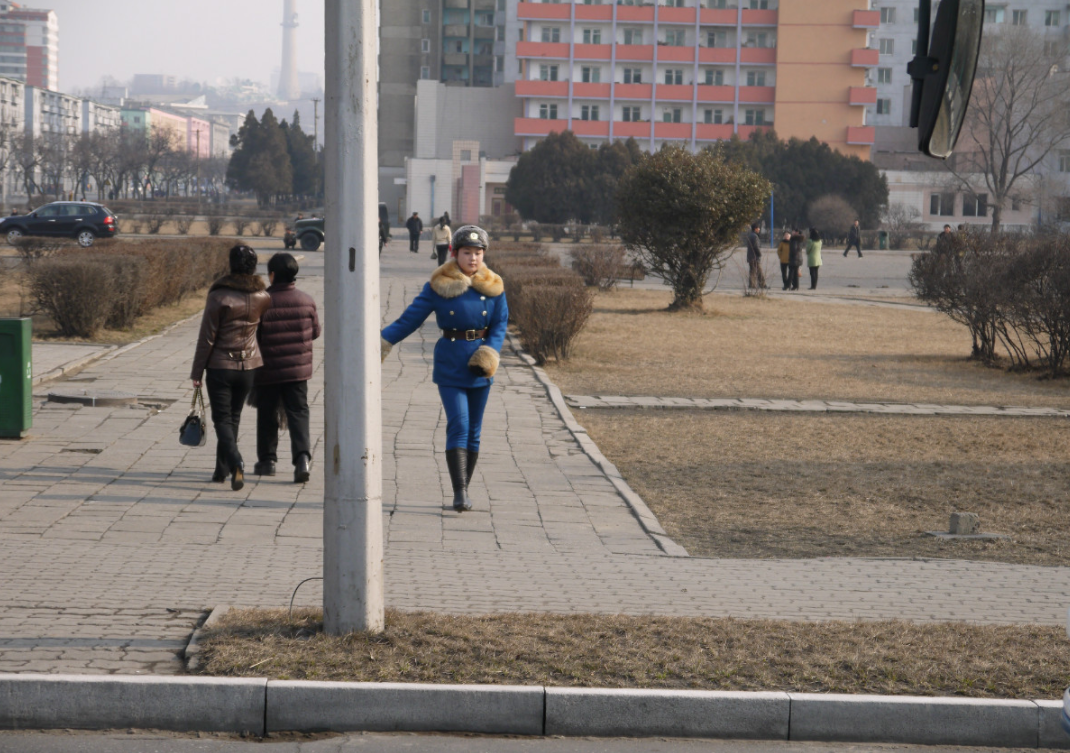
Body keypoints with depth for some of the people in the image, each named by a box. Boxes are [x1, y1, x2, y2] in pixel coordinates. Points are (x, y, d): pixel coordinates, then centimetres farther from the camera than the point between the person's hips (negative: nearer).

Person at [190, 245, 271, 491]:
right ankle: (221, 470, 24)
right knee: (233, 417, 16)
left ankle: (236, 463, -22)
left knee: (222, 418, -1)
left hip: (220, 366, -4)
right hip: (249, 365, 4)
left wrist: (197, 372, -5)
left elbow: (206, 338, -11)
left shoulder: (219, 296, -14)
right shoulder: (262, 297, -2)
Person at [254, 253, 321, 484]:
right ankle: (302, 455, -16)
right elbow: (315, 332, 8)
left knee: (267, 415, 13)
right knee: (298, 413, 3)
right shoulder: (306, 301, -3)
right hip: (298, 369, 2)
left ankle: (267, 460, 21)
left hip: (267, 371, -2)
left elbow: (252, 336, -10)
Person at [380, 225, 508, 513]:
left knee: (473, 432, 7)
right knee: (458, 427, -14)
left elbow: (500, 325, 6)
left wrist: (489, 353, -11)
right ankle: (460, 493, -18)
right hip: (449, 366, -3)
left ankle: (463, 490, 18)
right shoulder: (439, 286, -4)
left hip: (480, 368, 3)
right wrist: (383, 342, -10)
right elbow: (411, 317, -2)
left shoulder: (493, 287, 3)